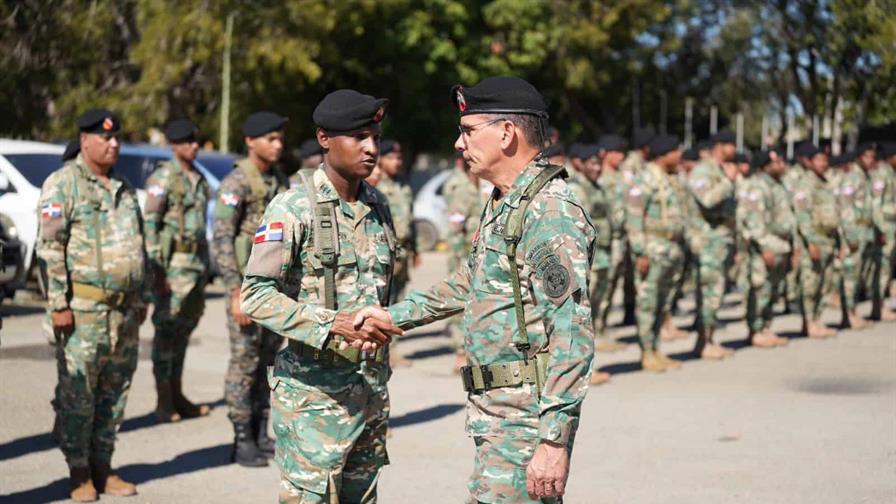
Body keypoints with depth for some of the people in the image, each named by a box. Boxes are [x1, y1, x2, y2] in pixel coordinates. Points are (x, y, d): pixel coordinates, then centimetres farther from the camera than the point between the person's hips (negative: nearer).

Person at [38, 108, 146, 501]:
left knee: (115, 392, 9)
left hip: (124, 310, 7)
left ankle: (103, 467, 19)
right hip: (83, 308, -7)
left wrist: (142, 298, 19)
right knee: (76, 395, -1)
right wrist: (58, 304, -16)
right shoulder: (63, 184, -5)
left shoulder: (124, 190, 17)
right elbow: (50, 248, -11)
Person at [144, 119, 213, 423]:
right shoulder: (163, 178, -9)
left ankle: (177, 396, 18)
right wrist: (156, 267, -19)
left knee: (184, 329, 11)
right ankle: (164, 403, 1)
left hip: (197, 261, 8)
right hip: (173, 263, -8)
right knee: (167, 331, -3)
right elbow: (149, 223, -13)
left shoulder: (199, 179, 16)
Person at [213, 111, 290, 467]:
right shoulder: (235, 183, -12)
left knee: (269, 360, 10)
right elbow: (221, 240, -16)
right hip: (247, 285, -7)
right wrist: (236, 293, -21)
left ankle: (261, 435, 18)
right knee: (244, 362, -3)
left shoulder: (280, 181, 11)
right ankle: (242, 441, 4)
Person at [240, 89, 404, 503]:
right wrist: (332, 323, -26)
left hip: (371, 388, 6)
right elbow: (256, 296, -17)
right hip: (313, 389, -6)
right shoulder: (293, 208, -10)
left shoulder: (377, 205, 11)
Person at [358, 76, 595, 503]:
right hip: (495, 410, 10)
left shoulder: (551, 211, -17)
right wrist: (393, 316, 29)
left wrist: (554, 439, -27)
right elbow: (468, 285, 31)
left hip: (527, 417, -10)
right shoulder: (502, 204, 16)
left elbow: (573, 333, -24)